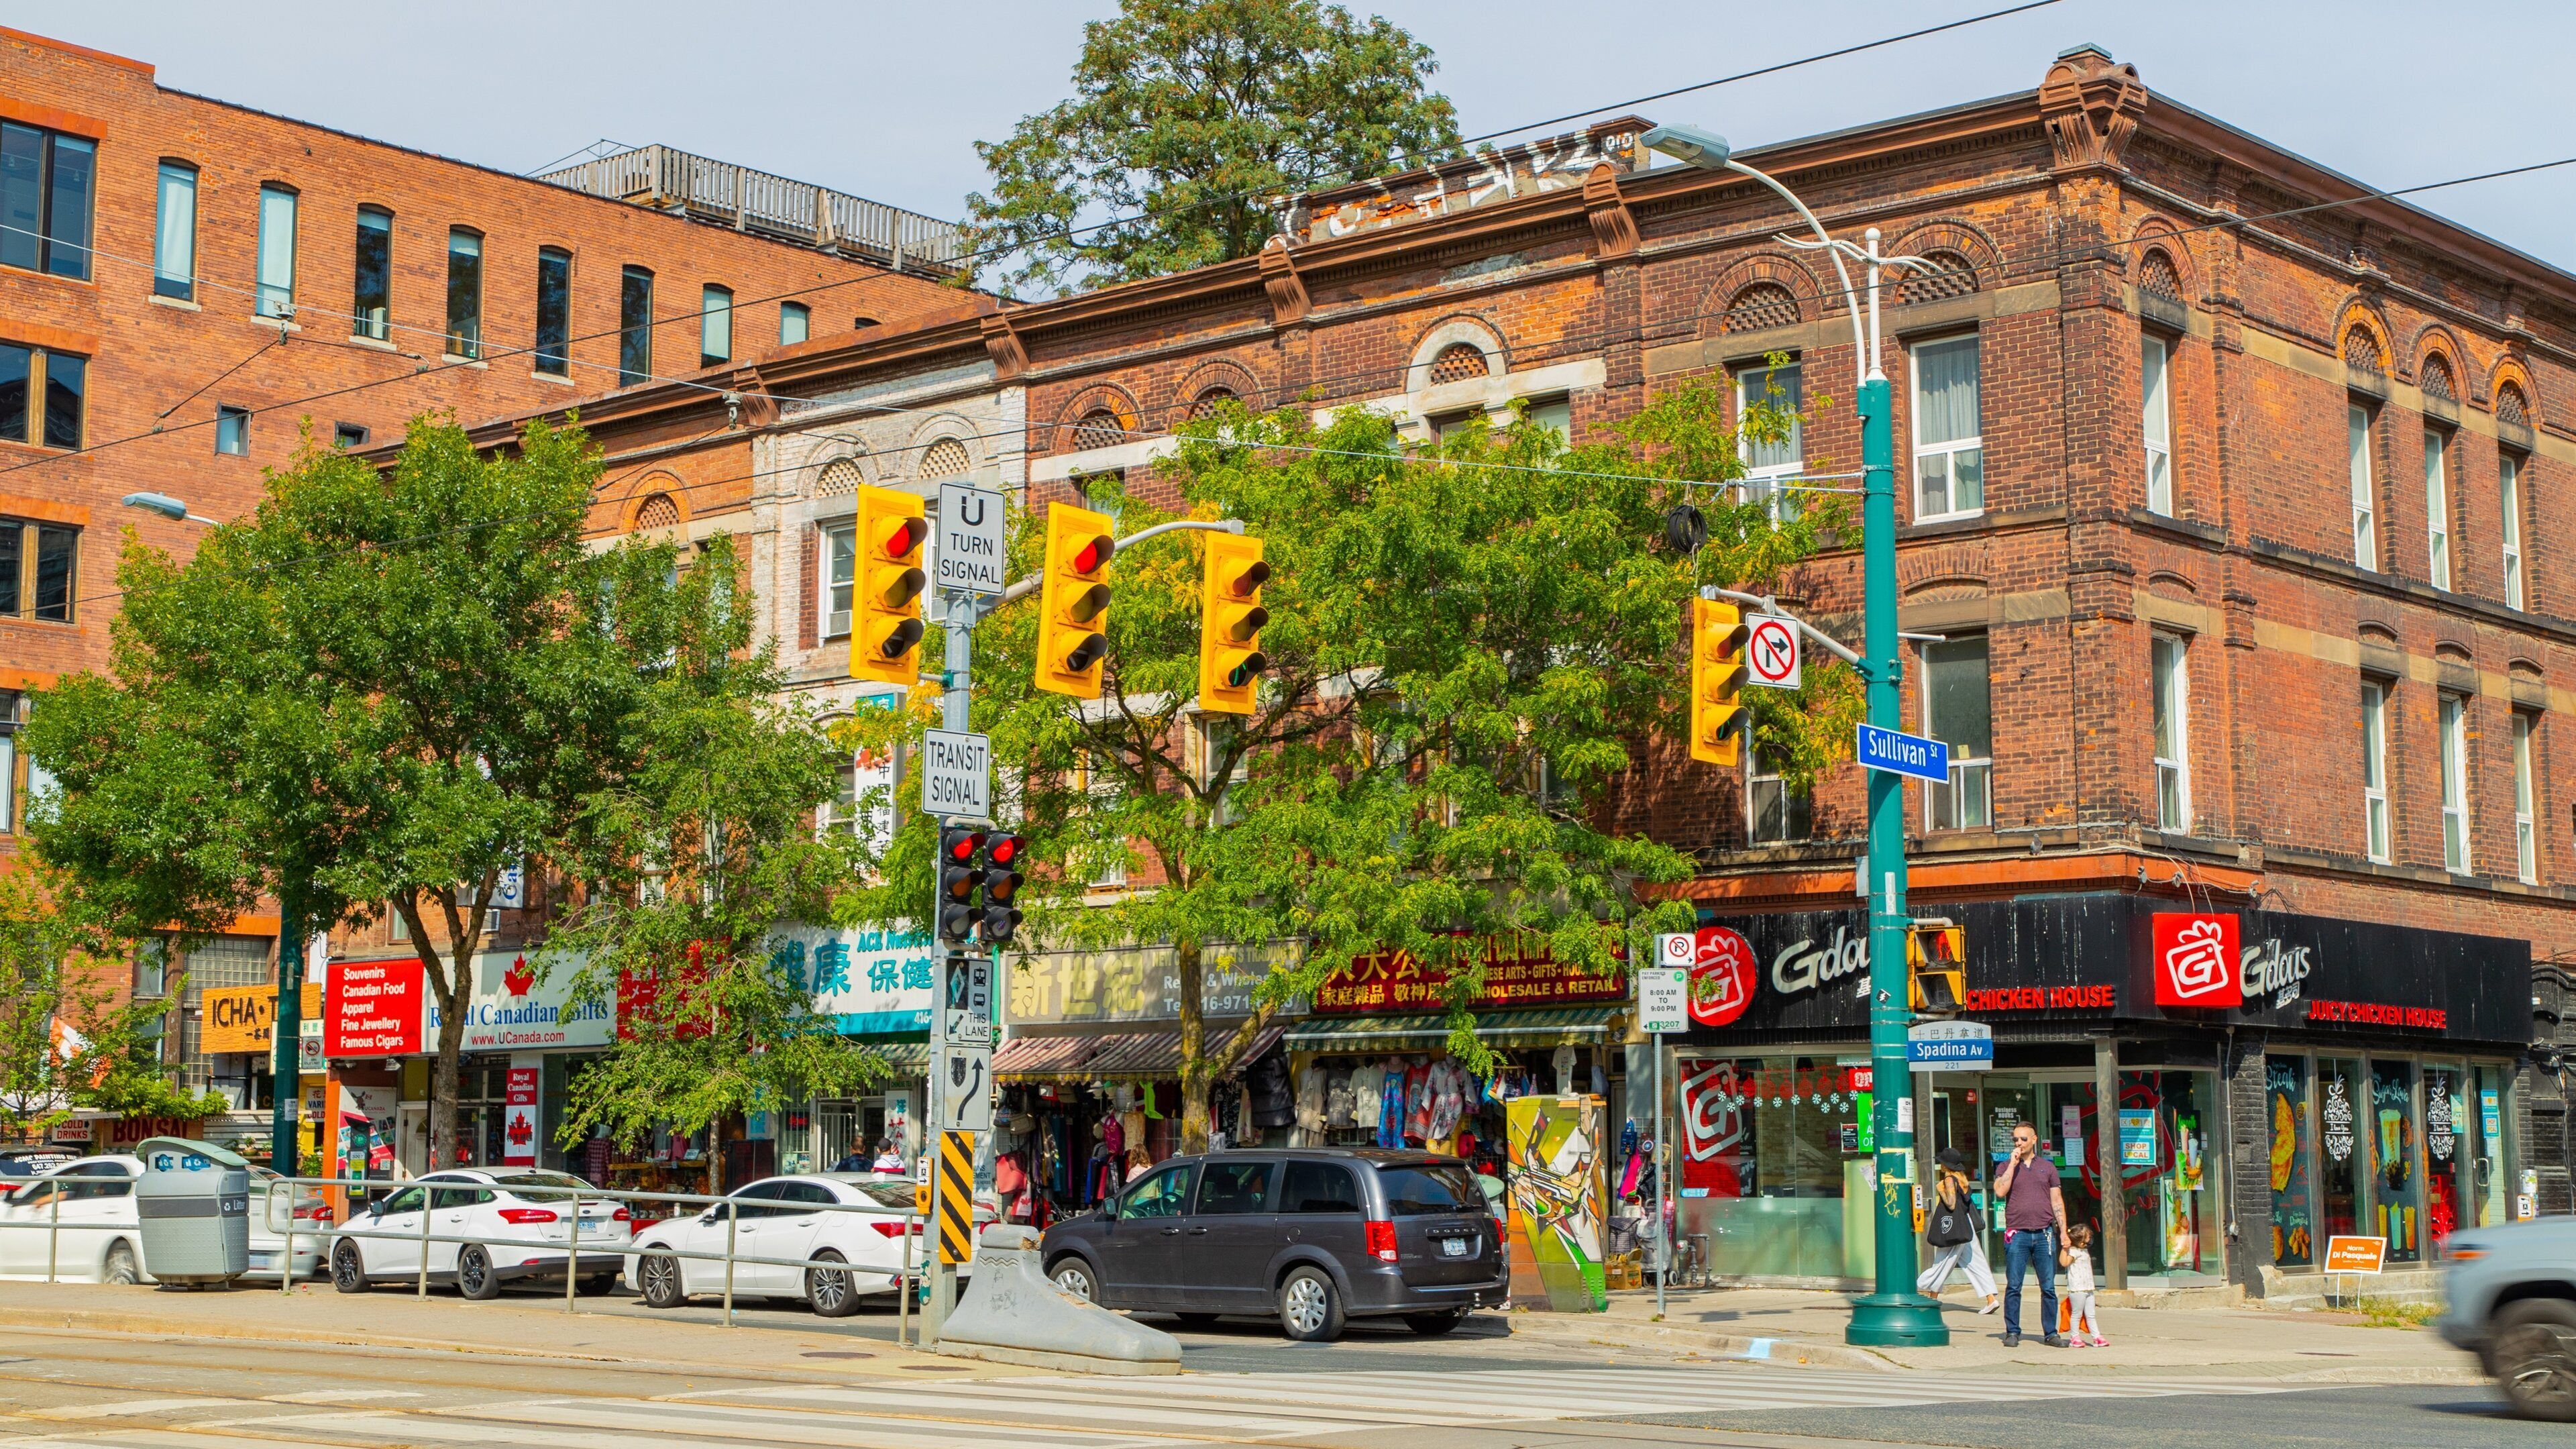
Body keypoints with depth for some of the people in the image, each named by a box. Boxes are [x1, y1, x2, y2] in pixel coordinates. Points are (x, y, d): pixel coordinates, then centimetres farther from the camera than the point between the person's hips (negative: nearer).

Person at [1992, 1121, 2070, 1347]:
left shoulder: (2047, 1166, 13)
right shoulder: (2007, 1166, 10)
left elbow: (2057, 1201, 13)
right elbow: (2000, 1191, -9)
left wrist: (2063, 1232, 5)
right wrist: (2013, 1163, -8)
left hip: (2044, 1233, 1)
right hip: (2017, 1234, -1)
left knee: (2049, 1287, 2)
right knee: (2013, 1287, -2)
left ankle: (2050, 1333, 9)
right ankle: (2012, 1333, 5)